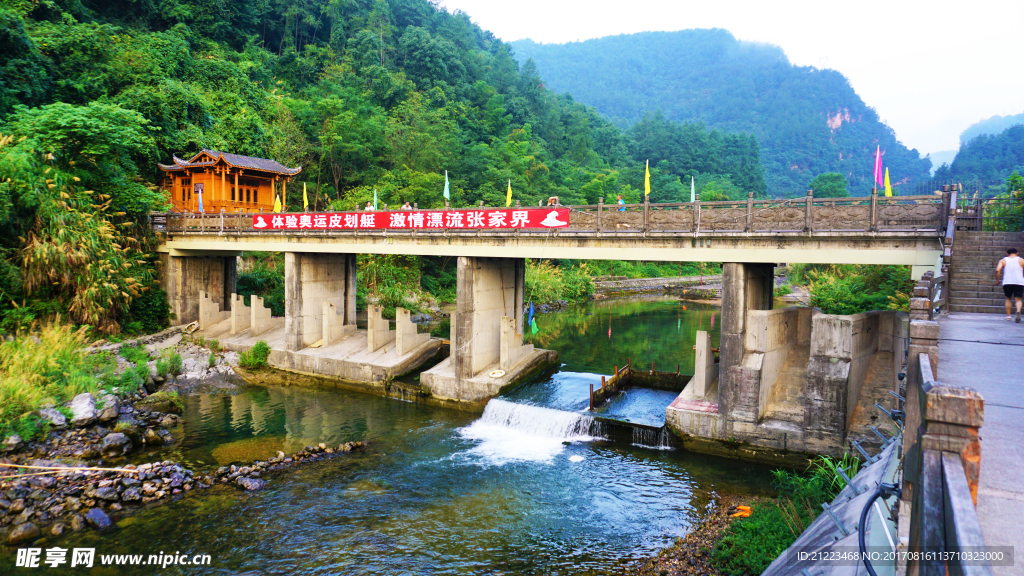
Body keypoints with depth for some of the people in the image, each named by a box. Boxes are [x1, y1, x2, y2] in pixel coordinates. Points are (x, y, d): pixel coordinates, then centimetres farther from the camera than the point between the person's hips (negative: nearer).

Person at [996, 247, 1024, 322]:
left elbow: (997, 270, -9)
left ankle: (1008, 315, 13)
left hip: (1007, 282, 1)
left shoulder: (1003, 261, 7)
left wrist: (997, 279, 1)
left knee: (1008, 299, 15)